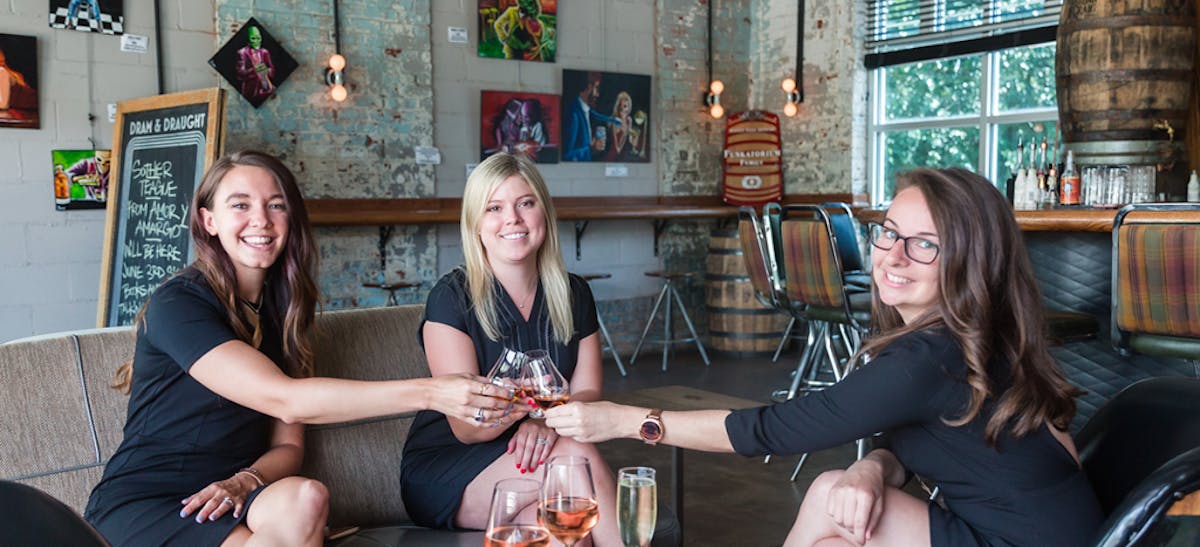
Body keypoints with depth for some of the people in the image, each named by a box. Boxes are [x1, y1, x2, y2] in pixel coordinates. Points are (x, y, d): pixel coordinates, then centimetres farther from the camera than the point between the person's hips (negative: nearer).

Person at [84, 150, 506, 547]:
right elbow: (283, 399, -26)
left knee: (303, 498, -31)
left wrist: (245, 480, -17)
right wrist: (429, 392, -32)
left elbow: (288, 445, 7)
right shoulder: (177, 304, -13)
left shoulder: (284, 306, 9)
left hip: (226, 496, 5)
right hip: (142, 506, -5)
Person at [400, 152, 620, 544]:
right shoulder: (451, 297, -11)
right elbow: (464, 427, -15)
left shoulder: (573, 295, 5)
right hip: (443, 471, -3)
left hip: (530, 454, 4)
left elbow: (586, 392, 0)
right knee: (578, 457, -30)